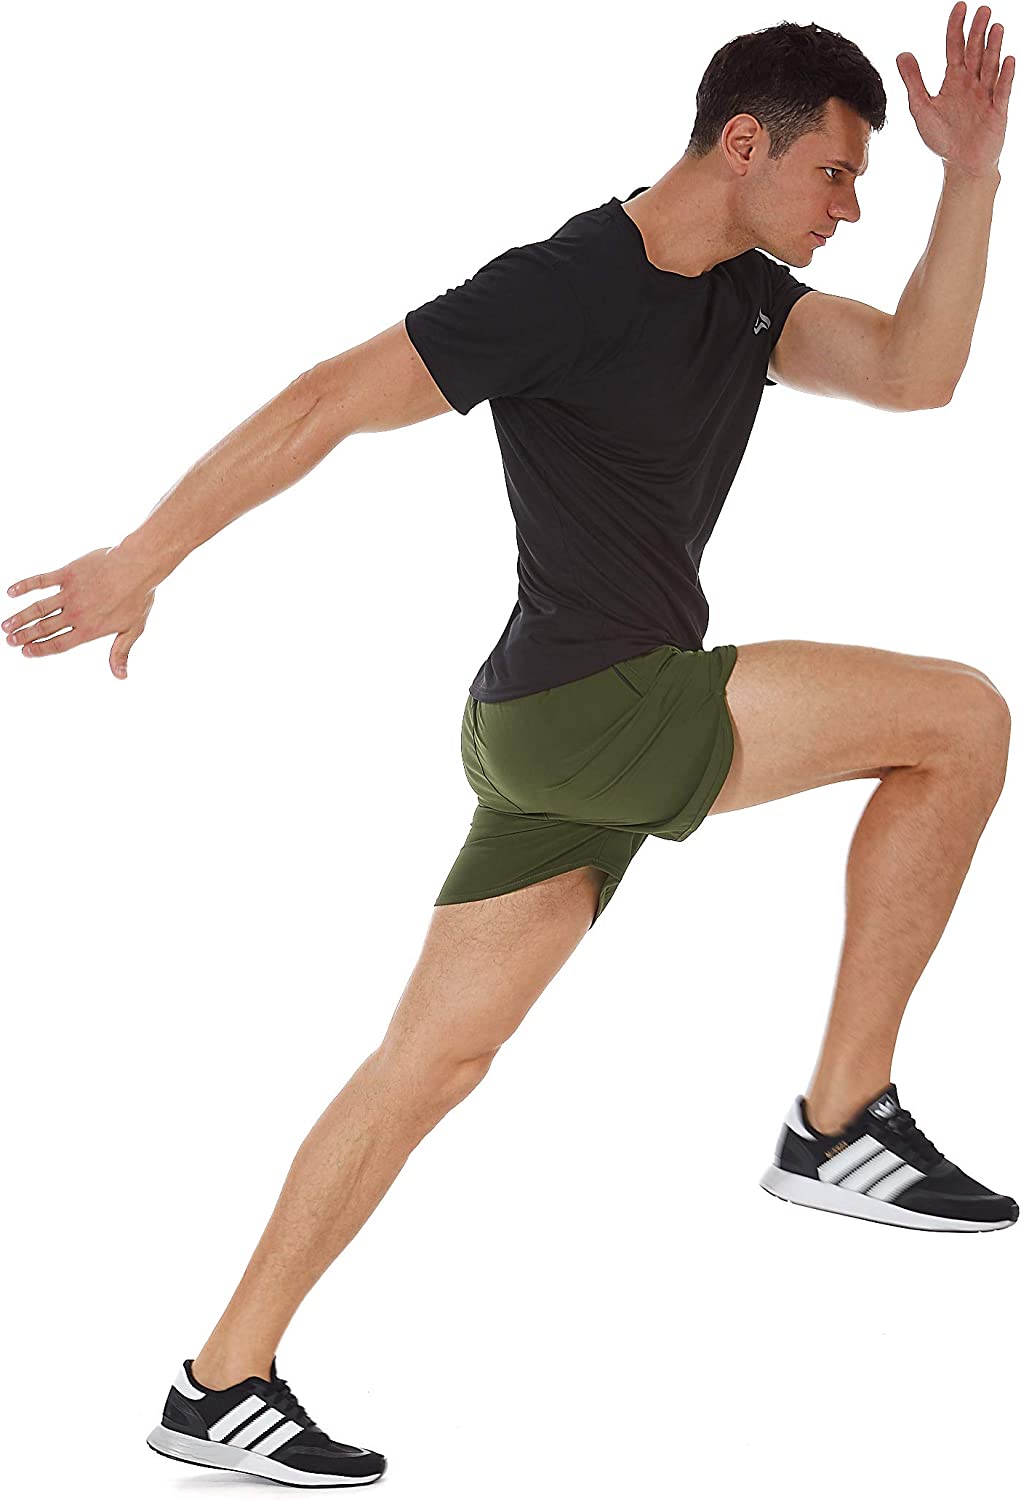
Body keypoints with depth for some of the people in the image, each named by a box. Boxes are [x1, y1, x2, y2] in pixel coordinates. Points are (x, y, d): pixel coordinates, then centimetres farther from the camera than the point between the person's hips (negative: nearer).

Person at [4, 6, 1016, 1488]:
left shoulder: (744, 296, 11)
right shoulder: (565, 287, -15)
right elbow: (327, 403, -14)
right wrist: (139, 563, -14)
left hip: (581, 736, 9)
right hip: (584, 710, -9)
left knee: (434, 1058, 10)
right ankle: (841, 1124, -6)